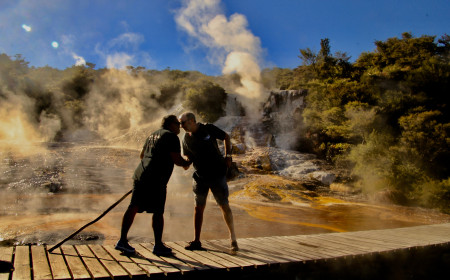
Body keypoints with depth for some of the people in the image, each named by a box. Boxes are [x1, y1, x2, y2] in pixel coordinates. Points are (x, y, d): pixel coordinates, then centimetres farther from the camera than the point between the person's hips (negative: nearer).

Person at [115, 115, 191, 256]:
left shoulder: (153, 135, 24)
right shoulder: (171, 136, -2)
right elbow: (176, 159, -9)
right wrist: (187, 163, 10)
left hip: (140, 174, 9)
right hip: (155, 179, -9)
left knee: (133, 207, 8)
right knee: (158, 212, -1)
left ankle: (122, 240, 12)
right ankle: (158, 245, 7)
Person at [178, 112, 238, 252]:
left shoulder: (208, 129, -9)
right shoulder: (186, 139, 3)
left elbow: (226, 137, 4)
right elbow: (188, 158, 13)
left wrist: (228, 156, -4)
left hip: (217, 174, -4)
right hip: (200, 176, 4)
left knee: (224, 206, -2)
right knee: (198, 207, 6)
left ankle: (233, 240, 9)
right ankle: (196, 241, 16)